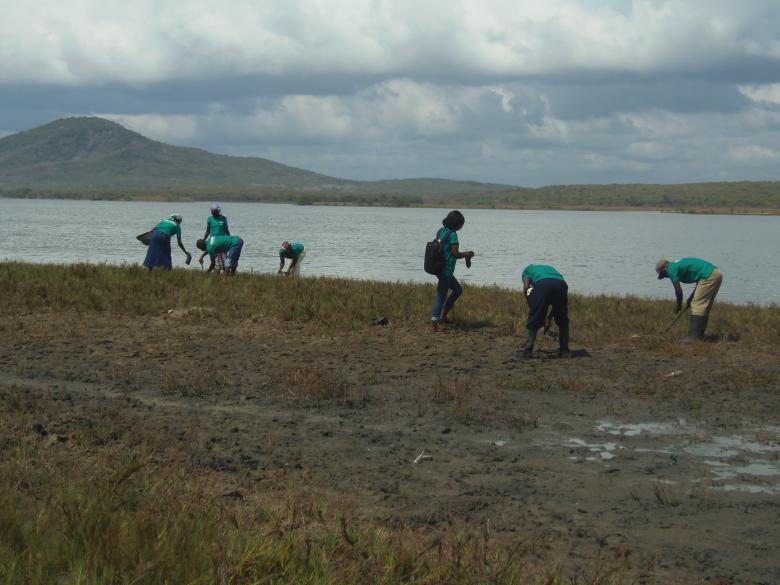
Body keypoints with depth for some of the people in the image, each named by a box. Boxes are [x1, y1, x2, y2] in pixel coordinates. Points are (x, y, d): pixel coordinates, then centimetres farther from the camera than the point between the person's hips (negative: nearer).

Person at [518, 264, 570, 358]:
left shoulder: (527, 270, 34)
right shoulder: (550, 268, 44)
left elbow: (526, 288, 10)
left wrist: (531, 307, 18)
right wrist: (549, 318, 38)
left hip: (542, 284, -4)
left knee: (533, 322, 9)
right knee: (563, 321, 22)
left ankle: (527, 350, 5)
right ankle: (564, 351, 24)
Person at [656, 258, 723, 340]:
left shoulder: (671, 269, -2)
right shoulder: (678, 265, 25)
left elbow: (678, 290, -2)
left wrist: (679, 306, 14)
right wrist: (691, 298, 26)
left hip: (709, 277, -10)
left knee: (697, 306, -7)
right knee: (705, 307, 16)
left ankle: (694, 336, -9)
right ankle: (700, 334, 19)